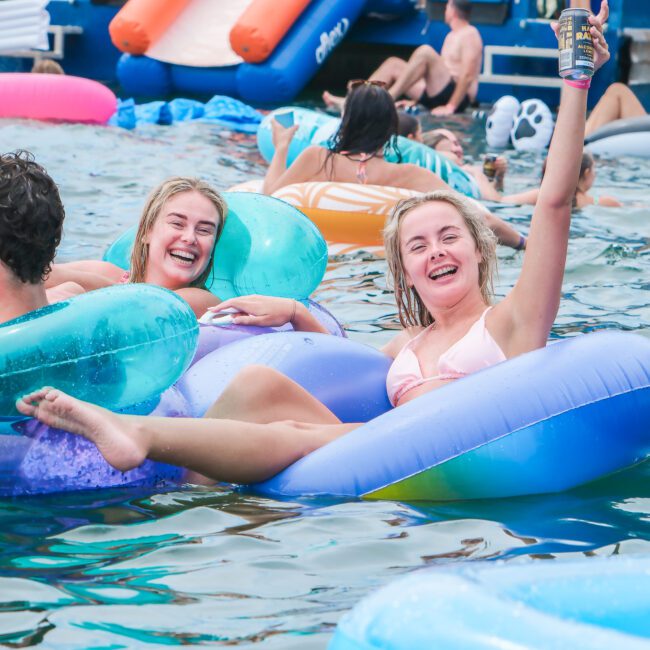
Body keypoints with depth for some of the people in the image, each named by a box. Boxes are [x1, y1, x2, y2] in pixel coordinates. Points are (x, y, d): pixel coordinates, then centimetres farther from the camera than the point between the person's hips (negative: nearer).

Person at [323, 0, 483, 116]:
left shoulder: (469, 34, -8)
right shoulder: (451, 36, 22)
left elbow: (468, 75, -19)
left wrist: (451, 106, -25)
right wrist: (416, 98, 18)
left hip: (457, 98, -9)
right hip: (438, 93, 9)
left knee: (425, 52, -28)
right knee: (393, 64, 3)